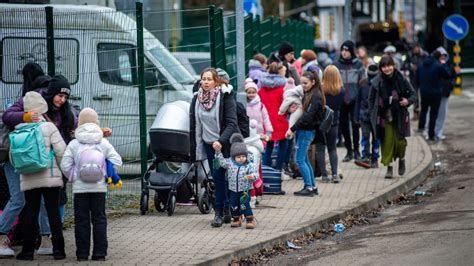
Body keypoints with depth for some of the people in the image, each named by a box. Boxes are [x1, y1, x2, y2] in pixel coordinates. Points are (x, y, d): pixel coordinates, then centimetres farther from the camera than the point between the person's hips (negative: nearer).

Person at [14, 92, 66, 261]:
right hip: (50, 177, -3)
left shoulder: (18, 130, 3)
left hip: (28, 179, 3)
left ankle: (28, 251, 6)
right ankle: (58, 249, 2)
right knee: (53, 213, 3)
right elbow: (61, 151, -10)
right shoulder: (48, 127, -7)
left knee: (30, 214, 7)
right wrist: (62, 169, 6)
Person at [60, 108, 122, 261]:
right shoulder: (104, 143, 2)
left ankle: (82, 254, 4)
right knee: (99, 220, 6)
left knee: (81, 221, 4)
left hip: (80, 187, -1)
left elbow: (65, 165, -7)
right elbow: (116, 161, -2)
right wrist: (106, 175, 10)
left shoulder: (73, 144, -2)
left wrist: (73, 177, 9)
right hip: (99, 187, 1)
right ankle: (100, 253, 3)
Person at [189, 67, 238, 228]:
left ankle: (220, 212, -2)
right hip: (209, 144, 5)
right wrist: (194, 149, 9)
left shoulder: (225, 97, -12)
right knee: (217, 178, 7)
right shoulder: (196, 99, 4)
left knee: (219, 176, -10)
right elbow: (194, 126, 11)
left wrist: (221, 141, -31)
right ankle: (226, 210, 15)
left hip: (225, 144, -5)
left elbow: (231, 123, -18)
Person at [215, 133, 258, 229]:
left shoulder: (250, 165, -11)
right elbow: (221, 161, 7)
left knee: (244, 205, -10)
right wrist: (218, 151, -1)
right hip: (233, 190, 4)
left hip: (244, 190, -4)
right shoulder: (230, 163, -2)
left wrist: (252, 176, -37)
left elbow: (255, 174, -15)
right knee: (234, 205, 10)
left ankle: (250, 220, -1)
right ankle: (236, 219, 27)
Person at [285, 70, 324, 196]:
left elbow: (307, 116, -21)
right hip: (302, 130, 9)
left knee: (300, 160, -9)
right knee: (304, 160, 12)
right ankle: (313, 187, 18)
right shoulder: (306, 94, 13)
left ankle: (309, 187, -6)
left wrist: (292, 129, -22)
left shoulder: (316, 97, -14)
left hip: (307, 131, -9)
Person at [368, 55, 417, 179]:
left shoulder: (401, 80, -4)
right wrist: (373, 115, -2)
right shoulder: (377, 82, -3)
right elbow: (371, 99, 6)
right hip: (384, 117, 0)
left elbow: (413, 94, 6)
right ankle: (389, 167, 7)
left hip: (399, 116, 0)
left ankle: (401, 159, 29)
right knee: (387, 142, -4)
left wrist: (408, 101, -15)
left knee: (400, 141, -2)